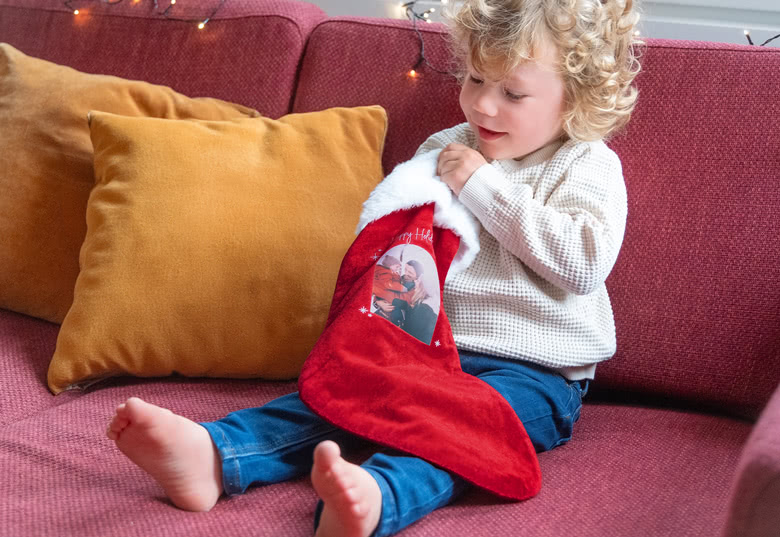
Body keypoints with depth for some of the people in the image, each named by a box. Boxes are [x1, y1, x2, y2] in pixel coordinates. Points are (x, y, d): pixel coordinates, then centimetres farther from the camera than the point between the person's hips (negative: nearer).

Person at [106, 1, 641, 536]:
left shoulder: (589, 167, 1)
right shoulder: (442, 150, 16)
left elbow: (585, 262, -17)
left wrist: (484, 187, -14)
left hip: (532, 370, -5)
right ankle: (213, 455, -39)